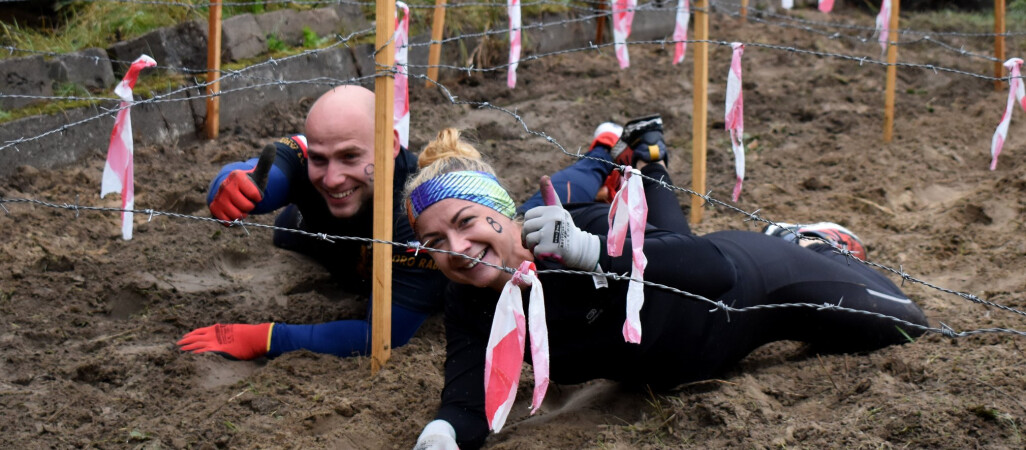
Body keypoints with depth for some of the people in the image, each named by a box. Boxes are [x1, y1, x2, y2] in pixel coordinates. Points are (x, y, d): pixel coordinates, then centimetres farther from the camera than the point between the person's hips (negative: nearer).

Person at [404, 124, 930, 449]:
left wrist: (589, 250, -58)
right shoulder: (469, 303, -25)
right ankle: (794, 238, 55)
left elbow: (720, 269, -47)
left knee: (901, 324, 18)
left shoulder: (589, 226, -41)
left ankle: (827, 247, 42)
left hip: (751, 281, -5)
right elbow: (468, 398, -30)